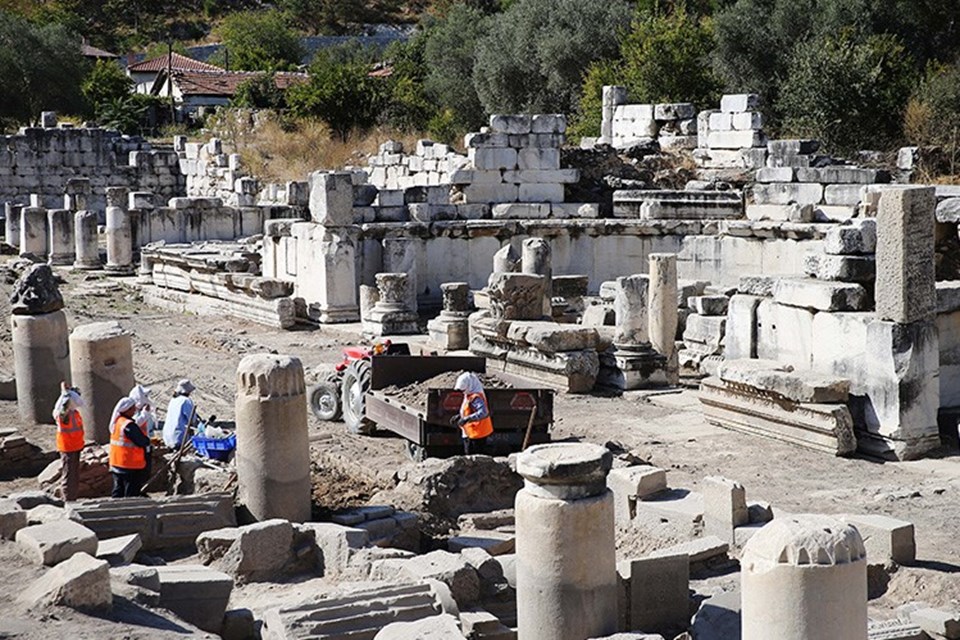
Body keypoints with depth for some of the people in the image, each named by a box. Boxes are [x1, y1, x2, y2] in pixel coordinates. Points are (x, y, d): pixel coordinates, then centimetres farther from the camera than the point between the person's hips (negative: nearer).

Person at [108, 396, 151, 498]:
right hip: (131, 466, -9)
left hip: (116, 464, 9)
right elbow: (143, 442, -19)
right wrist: (148, 441, 4)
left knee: (118, 491, 15)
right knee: (132, 493, -2)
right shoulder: (129, 425, -21)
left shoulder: (116, 422, 8)